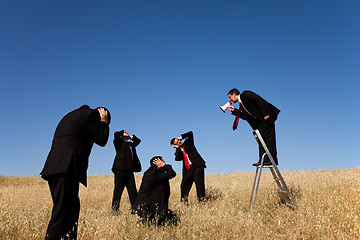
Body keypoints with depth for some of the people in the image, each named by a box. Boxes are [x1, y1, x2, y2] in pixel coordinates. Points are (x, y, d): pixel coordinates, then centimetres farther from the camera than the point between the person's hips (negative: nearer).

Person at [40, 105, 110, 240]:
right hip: (66, 169, -10)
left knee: (72, 208, 13)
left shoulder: (73, 115, 29)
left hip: (54, 167, 10)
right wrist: (104, 122, 15)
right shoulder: (90, 114, 1)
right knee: (62, 212, -11)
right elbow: (102, 140, 1)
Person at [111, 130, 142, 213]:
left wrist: (130, 137, 27)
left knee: (133, 191, 4)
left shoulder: (131, 144, 24)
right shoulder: (119, 142, 7)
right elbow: (116, 134, -11)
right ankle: (115, 210, 0)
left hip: (130, 170, 6)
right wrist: (122, 133, 9)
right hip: (120, 170, -6)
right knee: (118, 190, -5)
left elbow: (138, 140, 41)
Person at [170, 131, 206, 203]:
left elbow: (190, 133, 1)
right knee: (184, 185, 2)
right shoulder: (178, 151, 14)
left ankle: (201, 199, -10)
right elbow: (177, 158, -5)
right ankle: (184, 201, 11)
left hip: (197, 166, -4)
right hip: (188, 169, 4)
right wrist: (178, 148, -3)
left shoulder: (187, 142, 11)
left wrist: (181, 137, 5)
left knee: (199, 183, -11)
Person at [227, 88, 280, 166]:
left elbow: (259, 101, -17)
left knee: (268, 137, -11)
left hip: (266, 117, -10)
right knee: (261, 139, 6)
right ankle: (263, 160, 7)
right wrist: (234, 111, 14)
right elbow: (246, 117, 14)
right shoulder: (241, 104, 20)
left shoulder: (245, 94, -7)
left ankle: (272, 159, -9)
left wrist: (265, 114, -22)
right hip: (260, 122, 10)